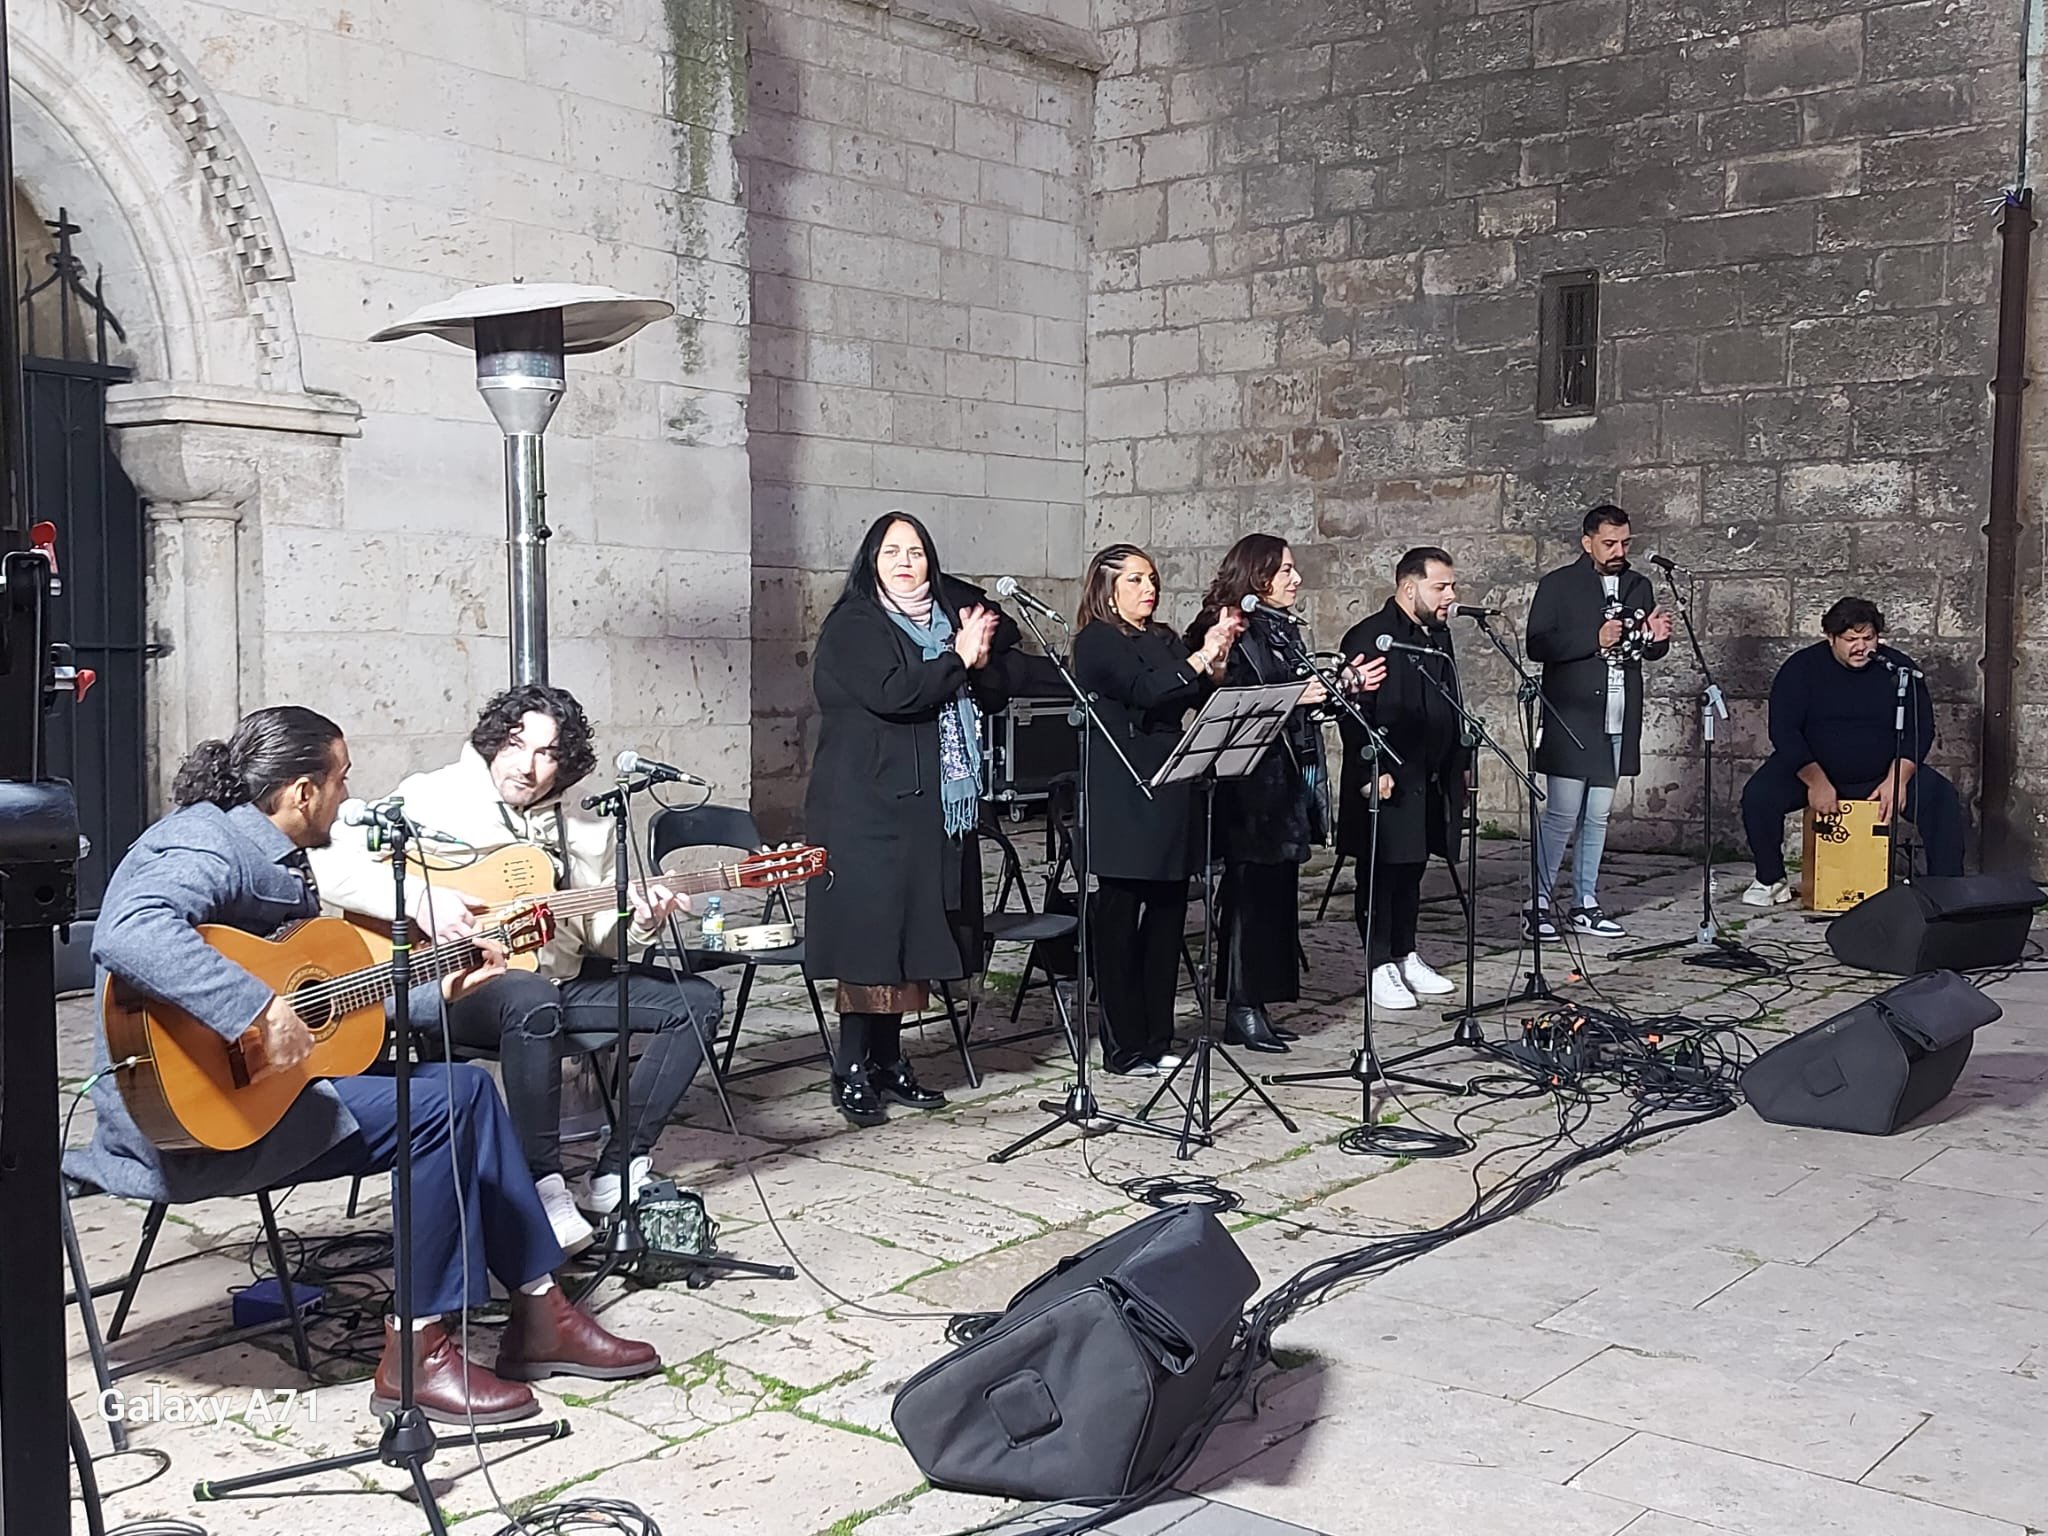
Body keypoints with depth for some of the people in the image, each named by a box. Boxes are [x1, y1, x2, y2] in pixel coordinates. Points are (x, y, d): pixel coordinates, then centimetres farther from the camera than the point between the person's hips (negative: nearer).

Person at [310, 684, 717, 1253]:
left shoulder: (585, 830, 12)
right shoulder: (431, 797, -5)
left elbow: (598, 934, 13)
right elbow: (326, 866, -14)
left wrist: (639, 923, -10)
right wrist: (420, 898, -26)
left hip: (562, 981, 7)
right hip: (454, 986, -7)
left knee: (694, 999, -3)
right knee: (534, 1001, -41)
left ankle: (615, 1173, -3)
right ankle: (543, 1187, -27)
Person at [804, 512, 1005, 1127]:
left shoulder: (945, 620, 19)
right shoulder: (854, 625, -3)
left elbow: (986, 696, 16)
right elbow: (892, 694, -19)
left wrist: (979, 658, -4)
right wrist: (958, 658, -10)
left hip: (930, 807, 7)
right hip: (868, 804, -7)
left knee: (912, 936, 7)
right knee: (868, 935, -8)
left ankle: (887, 1058, 16)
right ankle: (851, 1070, -1)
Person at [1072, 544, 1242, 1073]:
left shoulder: (1163, 639, 18)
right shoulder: (1098, 641, -3)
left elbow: (1202, 697, 7)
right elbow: (1147, 691, -18)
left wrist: (1218, 660, -11)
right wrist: (1202, 657, -24)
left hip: (1170, 798, 7)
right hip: (1123, 804, -7)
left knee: (1167, 916, 8)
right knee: (1119, 921, -1)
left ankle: (1157, 1039, 17)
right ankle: (1124, 1047, 4)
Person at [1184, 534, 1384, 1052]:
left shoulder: (1281, 630, 17)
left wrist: (1345, 684, 11)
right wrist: (1293, 698, -22)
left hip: (1289, 783, 9)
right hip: (1251, 786, -9)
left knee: (1277, 894, 10)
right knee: (1251, 896, -5)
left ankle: (1258, 1005, 16)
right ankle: (1241, 1013, 2)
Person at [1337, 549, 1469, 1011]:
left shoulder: (1439, 635, 14)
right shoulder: (1370, 637, -12)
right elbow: (1353, 712, -16)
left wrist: (1460, 763, 16)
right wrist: (1371, 773, -20)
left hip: (1431, 781, 8)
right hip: (1387, 780, -8)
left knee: (1412, 870, 15)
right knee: (1381, 873, -1)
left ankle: (1406, 956, 25)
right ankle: (1380, 967, 6)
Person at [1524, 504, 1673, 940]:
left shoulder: (1639, 586, 13)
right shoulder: (1558, 585, -3)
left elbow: (1647, 651, 21)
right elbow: (1537, 646, -12)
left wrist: (1657, 638, -2)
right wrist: (1595, 639, -21)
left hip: (1617, 723, 5)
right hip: (1570, 720, -5)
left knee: (1598, 816, 10)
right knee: (1562, 815, -7)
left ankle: (1585, 904, 18)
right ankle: (1538, 904, 3)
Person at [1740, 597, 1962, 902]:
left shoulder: (1898, 668, -3)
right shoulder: (1802, 668, -8)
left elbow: (1920, 729, -2)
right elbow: (1784, 731, -13)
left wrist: (1896, 780, -18)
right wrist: (1816, 781, -25)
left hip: (1881, 775, 2)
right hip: (1810, 770, -1)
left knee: (1943, 798, -20)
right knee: (1758, 795, -27)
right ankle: (1770, 880, -5)